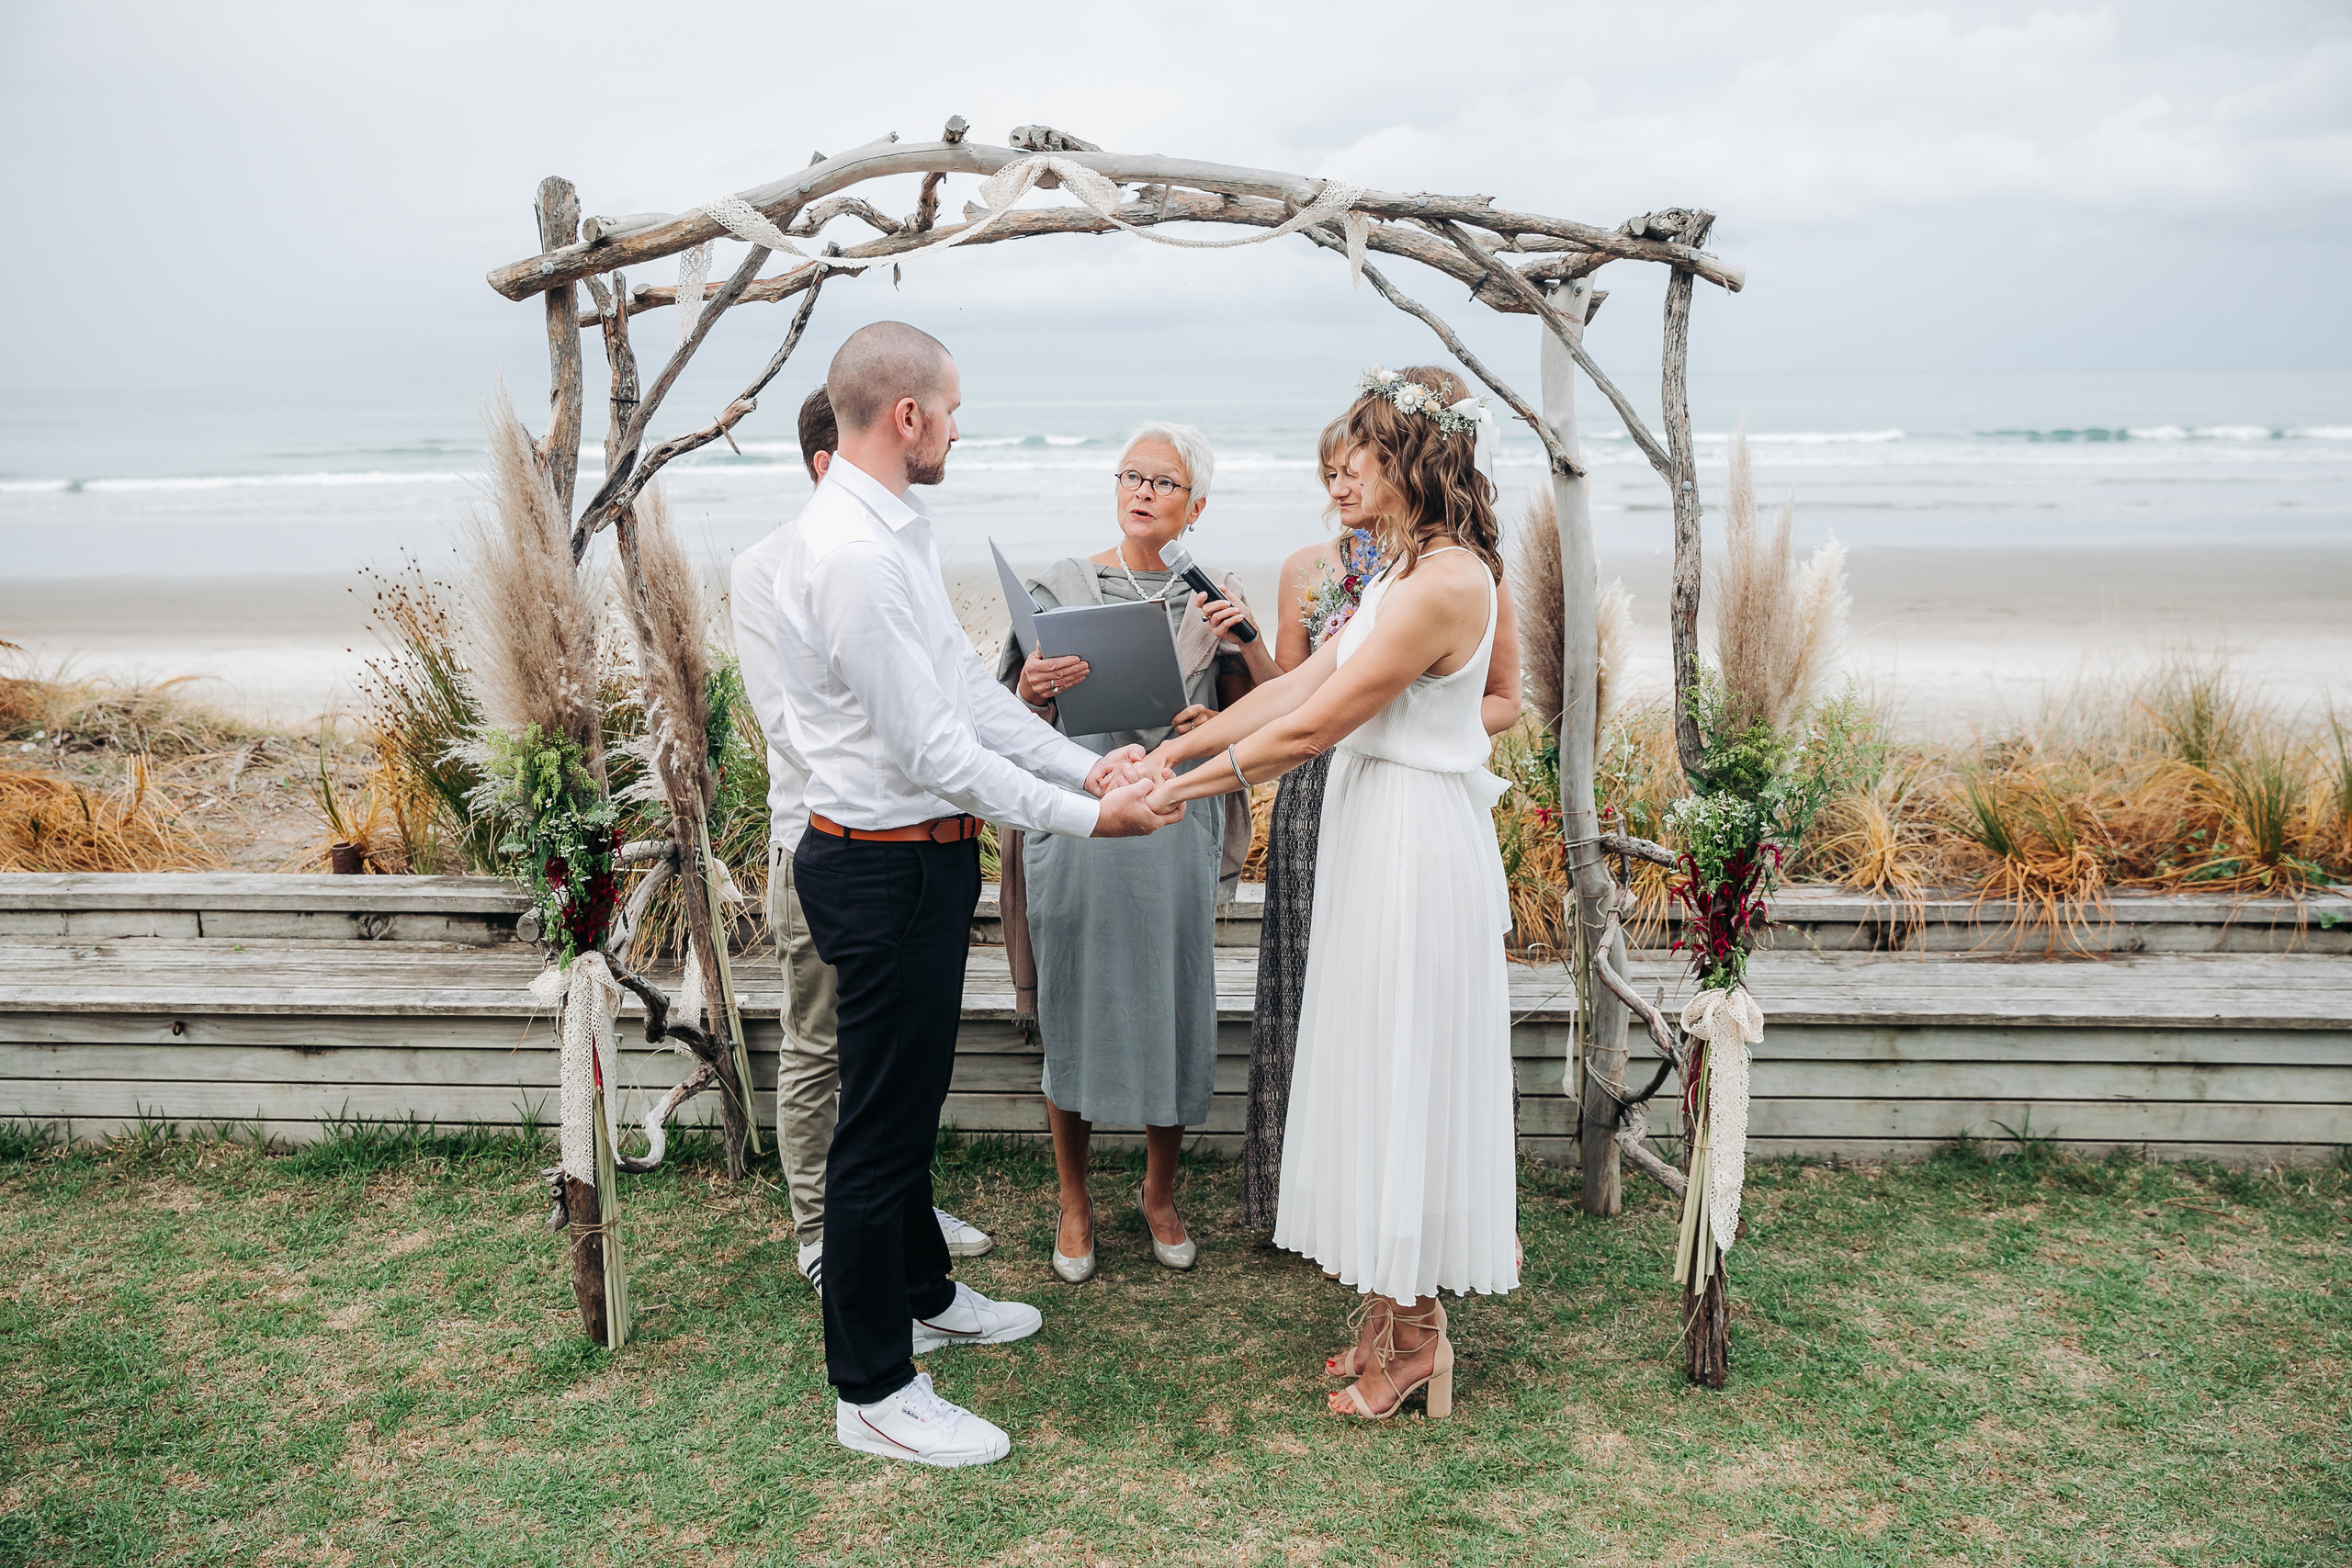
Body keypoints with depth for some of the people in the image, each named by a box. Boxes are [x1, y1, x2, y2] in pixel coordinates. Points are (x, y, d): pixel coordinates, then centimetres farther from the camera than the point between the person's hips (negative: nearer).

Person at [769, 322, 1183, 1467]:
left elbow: (965, 683, 10)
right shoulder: (852, 554, -24)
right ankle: (873, 1392, 18)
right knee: (883, 1123, 2)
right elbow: (931, 747, -24)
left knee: (908, 1099, 24)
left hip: (918, 854, 10)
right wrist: (1084, 818, -18)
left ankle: (923, 1296, 44)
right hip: (886, 868, -10)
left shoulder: (897, 529, 9)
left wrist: (1085, 767, 3)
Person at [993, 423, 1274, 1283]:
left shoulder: (1213, 597, 7)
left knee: (1172, 1007, 7)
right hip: (1078, 821, -1)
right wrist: (1034, 687, -21)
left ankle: (1160, 1190, 30)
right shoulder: (1060, 587, 3)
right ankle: (1074, 1198, 26)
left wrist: (1249, 641, -11)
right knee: (1075, 1008, 6)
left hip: (1178, 831, 1)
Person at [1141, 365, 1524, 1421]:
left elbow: (1315, 724, -20)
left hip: (1415, 844, -10)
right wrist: (1174, 747, 5)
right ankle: (1398, 1316, 29)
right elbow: (1300, 683, 10)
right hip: (1379, 834, 10)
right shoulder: (1409, 568, 12)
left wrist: (1187, 785, -13)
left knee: (1401, 1070, 2)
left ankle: (1407, 1341, 19)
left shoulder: (1444, 581, -20)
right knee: (1383, 1068, 15)